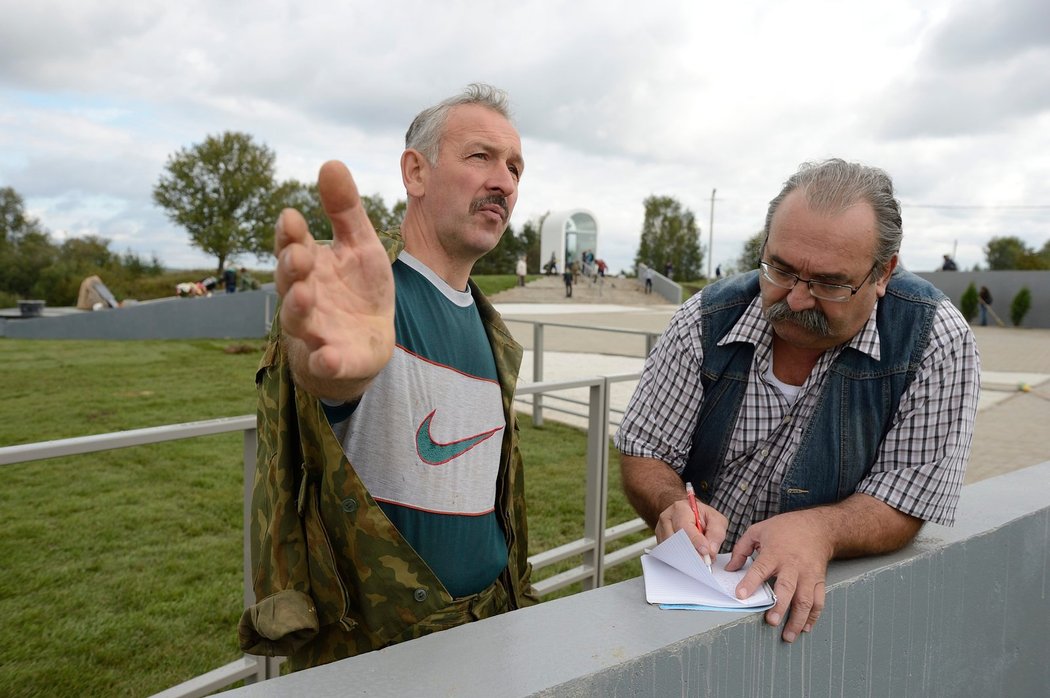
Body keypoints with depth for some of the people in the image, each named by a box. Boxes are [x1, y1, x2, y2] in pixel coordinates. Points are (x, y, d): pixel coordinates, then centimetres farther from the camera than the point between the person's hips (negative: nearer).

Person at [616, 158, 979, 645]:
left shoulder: (936, 341, -13)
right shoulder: (705, 321, -9)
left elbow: (903, 504, -11)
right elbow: (644, 455, -3)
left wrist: (817, 530, -31)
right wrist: (672, 505, -25)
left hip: (826, 601, 0)